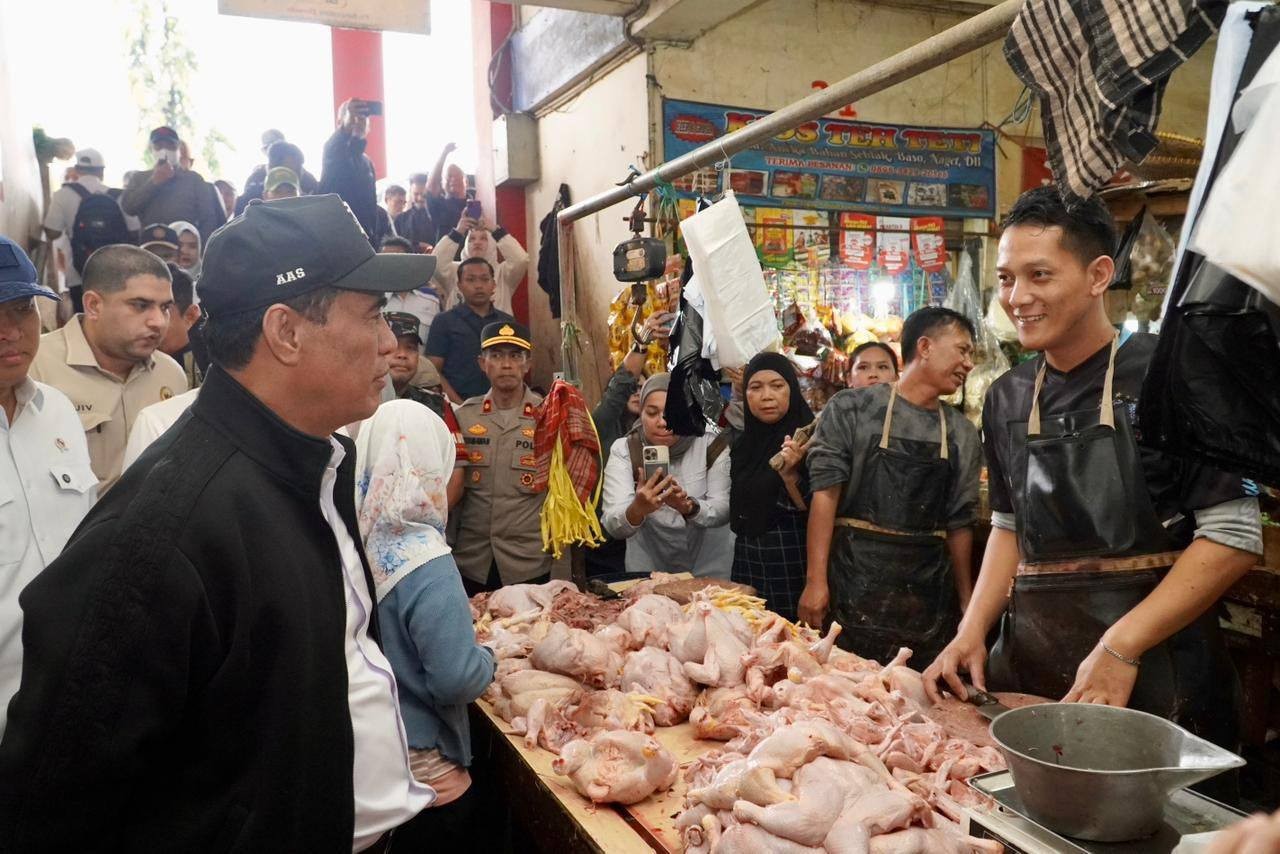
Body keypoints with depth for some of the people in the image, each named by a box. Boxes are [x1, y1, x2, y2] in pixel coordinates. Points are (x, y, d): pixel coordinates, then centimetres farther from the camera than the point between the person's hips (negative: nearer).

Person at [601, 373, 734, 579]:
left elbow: (723, 510, -14)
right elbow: (613, 526, -19)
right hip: (649, 566, 1)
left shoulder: (712, 445, -8)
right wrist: (637, 510, -40)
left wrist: (689, 506, -34)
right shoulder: (623, 450, -9)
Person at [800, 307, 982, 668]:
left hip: (929, 600, 4)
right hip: (855, 586, -3)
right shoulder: (850, 408, -1)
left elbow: (959, 523, 15)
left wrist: (967, 602, 14)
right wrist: (816, 580, -13)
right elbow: (825, 493, -6)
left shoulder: (963, 434, 11)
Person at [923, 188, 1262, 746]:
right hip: (1029, 658, 5)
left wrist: (1120, 647, -19)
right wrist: (972, 632, 1)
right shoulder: (1006, 399, 7)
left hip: (1155, 665, -4)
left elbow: (1234, 535, -12)